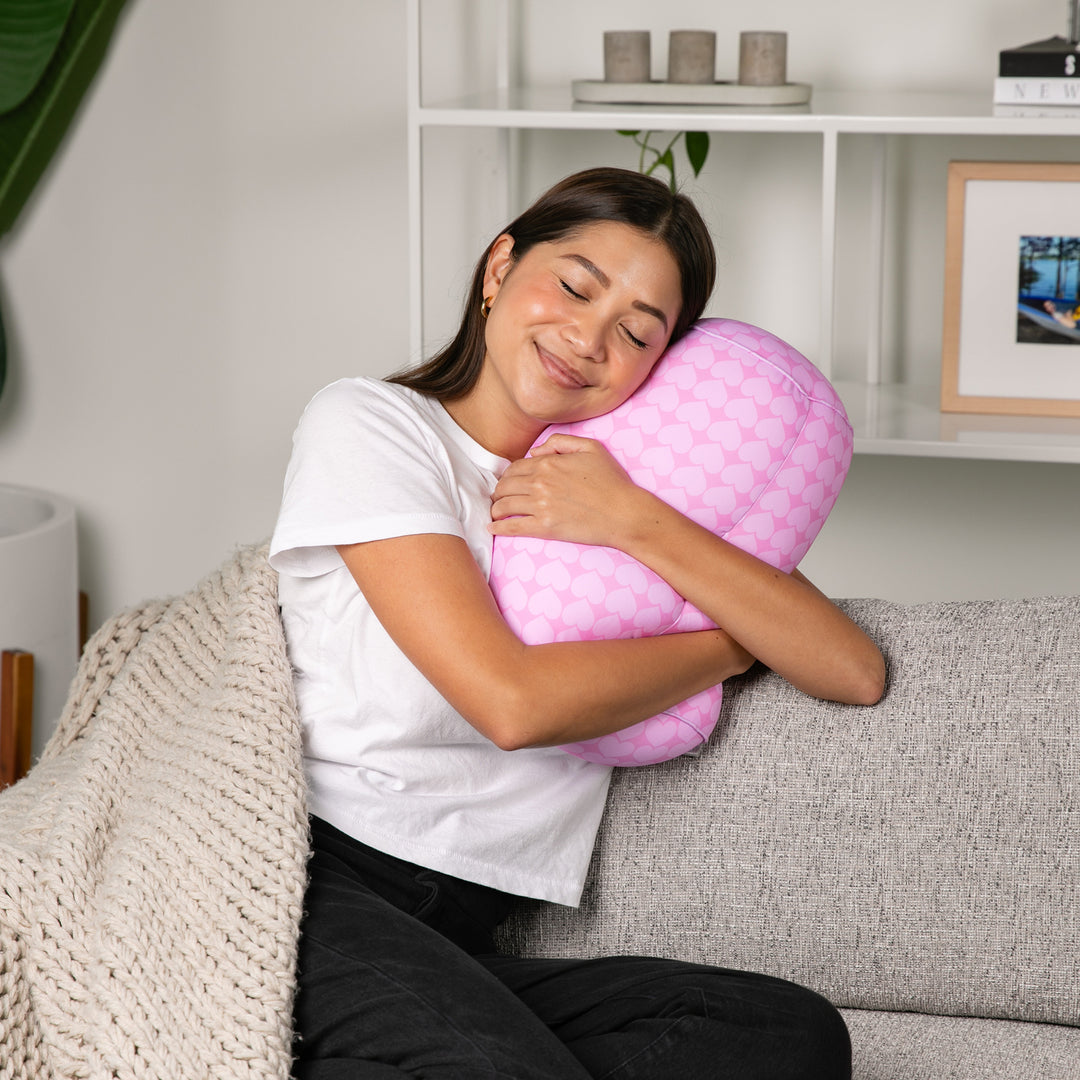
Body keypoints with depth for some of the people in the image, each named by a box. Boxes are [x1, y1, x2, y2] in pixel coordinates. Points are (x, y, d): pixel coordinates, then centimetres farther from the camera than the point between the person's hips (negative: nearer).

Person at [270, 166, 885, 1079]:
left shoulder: (622, 485, 19)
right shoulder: (369, 424, 3)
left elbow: (853, 671, 4)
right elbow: (513, 700, -11)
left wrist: (636, 522, -6)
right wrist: (723, 650, 4)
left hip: (462, 950, 7)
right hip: (324, 886, -7)